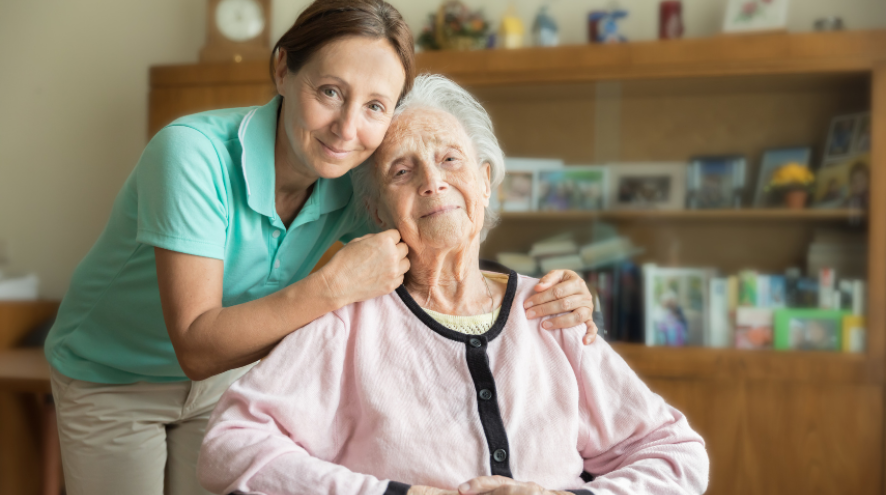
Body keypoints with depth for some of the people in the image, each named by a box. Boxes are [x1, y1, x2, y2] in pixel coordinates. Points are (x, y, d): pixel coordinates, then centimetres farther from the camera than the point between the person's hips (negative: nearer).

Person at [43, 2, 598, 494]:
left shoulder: (354, 184, -17)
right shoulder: (193, 154, -33)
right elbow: (196, 348, -35)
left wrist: (545, 295, -28)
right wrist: (334, 286, -44)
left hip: (222, 378, 4)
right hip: (111, 378, -3)